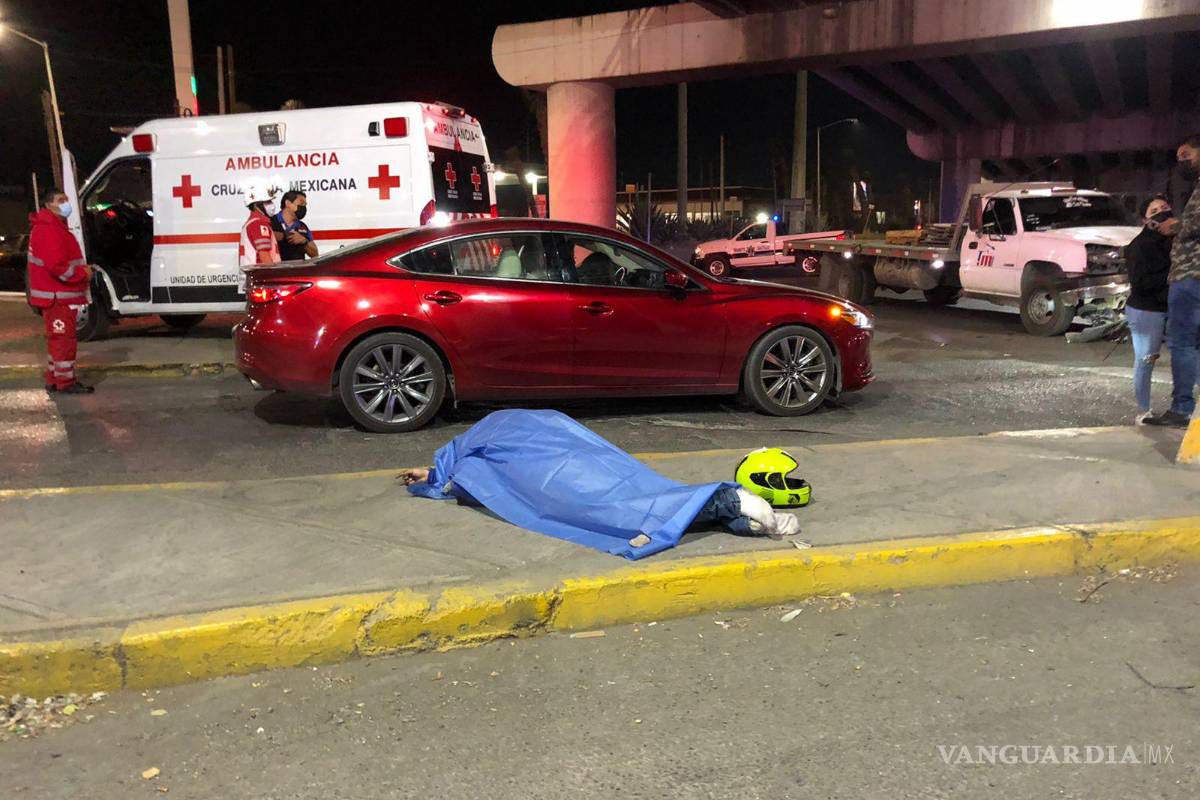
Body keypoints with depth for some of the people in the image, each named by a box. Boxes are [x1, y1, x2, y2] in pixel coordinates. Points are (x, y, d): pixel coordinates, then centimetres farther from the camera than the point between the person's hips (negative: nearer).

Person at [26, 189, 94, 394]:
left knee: (57, 338, 17)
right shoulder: (48, 230, -17)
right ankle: (65, 383, -3)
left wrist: (82, 269, 9)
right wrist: (83, 273, -16)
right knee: (64, 339, -7)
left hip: (60, 296, 11)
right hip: (57, 298, -11)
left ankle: (54, 380, 25)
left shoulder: (56, 227, 20)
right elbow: (56, 265, -26)